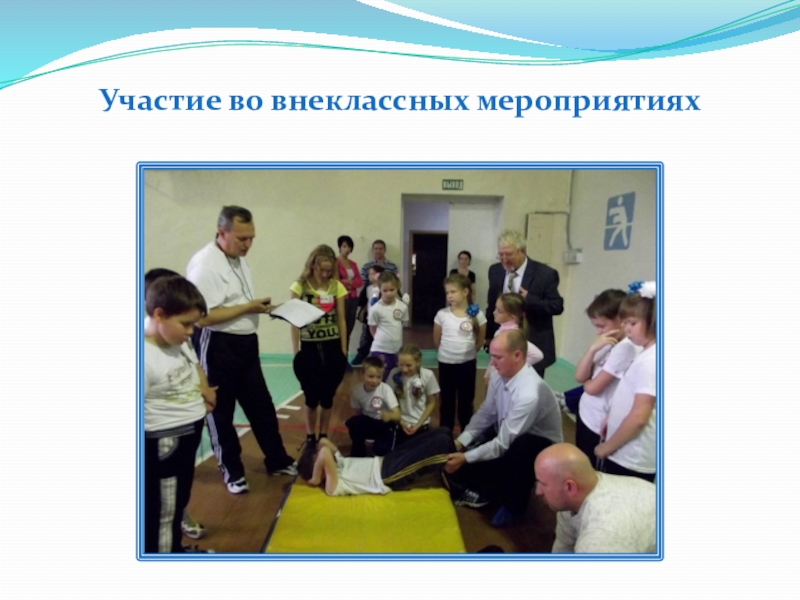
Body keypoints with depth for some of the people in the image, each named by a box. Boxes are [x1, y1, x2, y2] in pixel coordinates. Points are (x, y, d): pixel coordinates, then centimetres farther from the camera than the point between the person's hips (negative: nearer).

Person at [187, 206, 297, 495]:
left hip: (245, 342, 8)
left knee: (261, 405, 16)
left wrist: (260, 307, 2)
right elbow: (203, 316, -25)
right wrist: (248, 308, -20)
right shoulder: (204, 263, -19)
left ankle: (278, 461, 31)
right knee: (221, 411, 10)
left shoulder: (240, 259, 10)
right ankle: (232, 471, 27)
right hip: (217, 346, -8)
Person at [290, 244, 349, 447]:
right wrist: (296, 351, -4)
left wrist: (343, 350, 5)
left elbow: (341, 320, 5)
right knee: (312, 396, 4)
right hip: (309, 347, -2)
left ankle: (323, 436, 25)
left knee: (327, 396, 9)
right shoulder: (300, 286, -5)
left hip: (332, 347, 2)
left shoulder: (337, 287, 1)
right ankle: (310, 437, 23)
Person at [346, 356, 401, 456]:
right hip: (367, 422, 2)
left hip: (385, 424, -2)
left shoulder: (386, 389, -24)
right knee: (353, 423, -29)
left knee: (381, 449, -26)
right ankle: (358, 454, -4)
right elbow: (358, 412, 0)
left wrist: (389, 415, -55)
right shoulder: (356, 390, -16)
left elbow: (397, 415, -32)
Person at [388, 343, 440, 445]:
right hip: (400, 424, 0)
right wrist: (401, 422, -8)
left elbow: (431, 404, -2)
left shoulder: (428, 375, -14)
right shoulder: (394, 374, -13)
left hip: (421, 425, 0)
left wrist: (418, 425, -7)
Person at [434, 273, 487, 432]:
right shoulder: (442, 314, -8)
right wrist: (447, 351, 9)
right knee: (447, 402, 13)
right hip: (446, 363, 1)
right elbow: (436, 340, 4)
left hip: (467, 363, 0)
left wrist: (468, 350, 8)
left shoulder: (476, 314, -9)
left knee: (466, 402, 13)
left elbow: (480, 340, 4)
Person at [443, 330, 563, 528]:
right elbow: (485, 415, -2)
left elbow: (503, 444, -31)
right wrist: (460, 442, -13)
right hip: (506, 433, 7)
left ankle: (514, 506, -1)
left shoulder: (529, 394, -37)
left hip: (541, 445, -6)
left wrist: (465, 458, -27)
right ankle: (489, 491, 16)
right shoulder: (499, 377, -14)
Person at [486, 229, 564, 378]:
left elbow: (557, 306, -10)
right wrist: (489, 335, 12)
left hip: (533, 346, -4)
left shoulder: (545, 274, -11)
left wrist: (529, 299, -24)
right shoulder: (495, 271, 3)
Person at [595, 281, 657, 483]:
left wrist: (606, 447, -14)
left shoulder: (650, 360, -22)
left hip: (630, 459, -9)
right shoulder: (647, 354, 7)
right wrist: (611, 419, 9)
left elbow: (638, 417, -25)